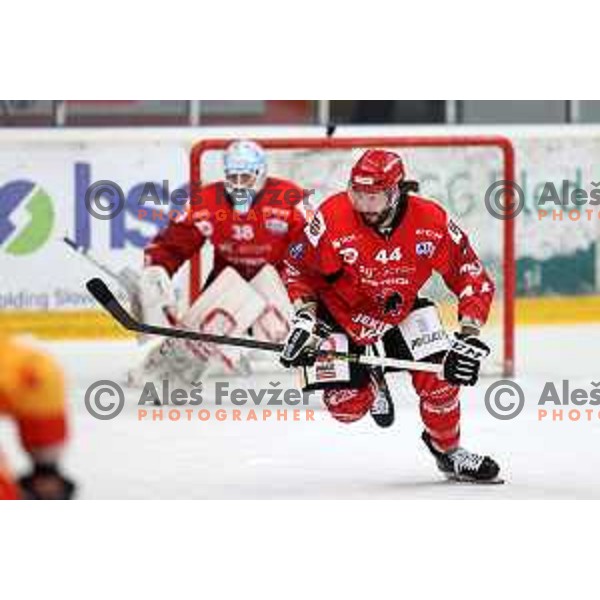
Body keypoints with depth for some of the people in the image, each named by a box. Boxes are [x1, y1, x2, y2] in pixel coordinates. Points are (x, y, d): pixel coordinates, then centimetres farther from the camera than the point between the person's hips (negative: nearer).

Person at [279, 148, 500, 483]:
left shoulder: (432, 223, -23)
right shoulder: (333, 218, -26)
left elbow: (473, 279, -13)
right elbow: (298, 266, -8)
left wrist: (469, 337, -20)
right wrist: (305, 316, -18)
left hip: (402, 311, 1)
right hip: (340, 314, -1)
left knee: (440, 379, -13)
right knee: (347, 405, -11)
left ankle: (449, 452, 14)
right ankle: (370, 382, 27)